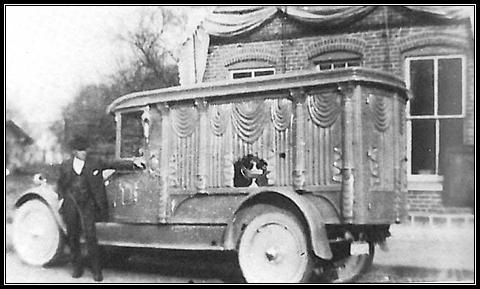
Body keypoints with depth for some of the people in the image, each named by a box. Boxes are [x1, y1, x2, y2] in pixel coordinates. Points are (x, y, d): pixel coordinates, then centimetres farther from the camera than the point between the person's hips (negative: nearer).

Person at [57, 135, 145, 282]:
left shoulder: (94, 164, 1)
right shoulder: (65, 165, 7)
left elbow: (114, 164, -4)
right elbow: (60, 184, 22)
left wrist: (133, 163, -15)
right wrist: (61, 197, 9)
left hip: (87, 205, -2)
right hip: (70, 205, 2)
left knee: (90, 236, -10)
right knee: (72, 237, 7)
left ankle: (97, 270, 1)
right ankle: (77, 268, 23)